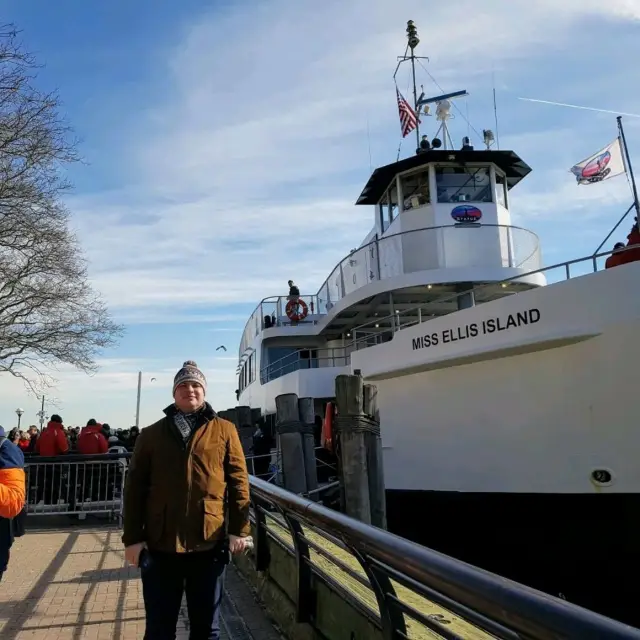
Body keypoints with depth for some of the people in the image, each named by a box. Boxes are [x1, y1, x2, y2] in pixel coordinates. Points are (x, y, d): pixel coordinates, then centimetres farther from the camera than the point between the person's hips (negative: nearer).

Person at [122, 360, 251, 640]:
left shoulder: (224, 431, 4)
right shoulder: (151, 435, 6)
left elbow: (238, 481, 1)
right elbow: (134, 488, 4)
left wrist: (239, 529, -5)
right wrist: (132, 537, -2)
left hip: (208, 543, 0)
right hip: (159, 545, 1)